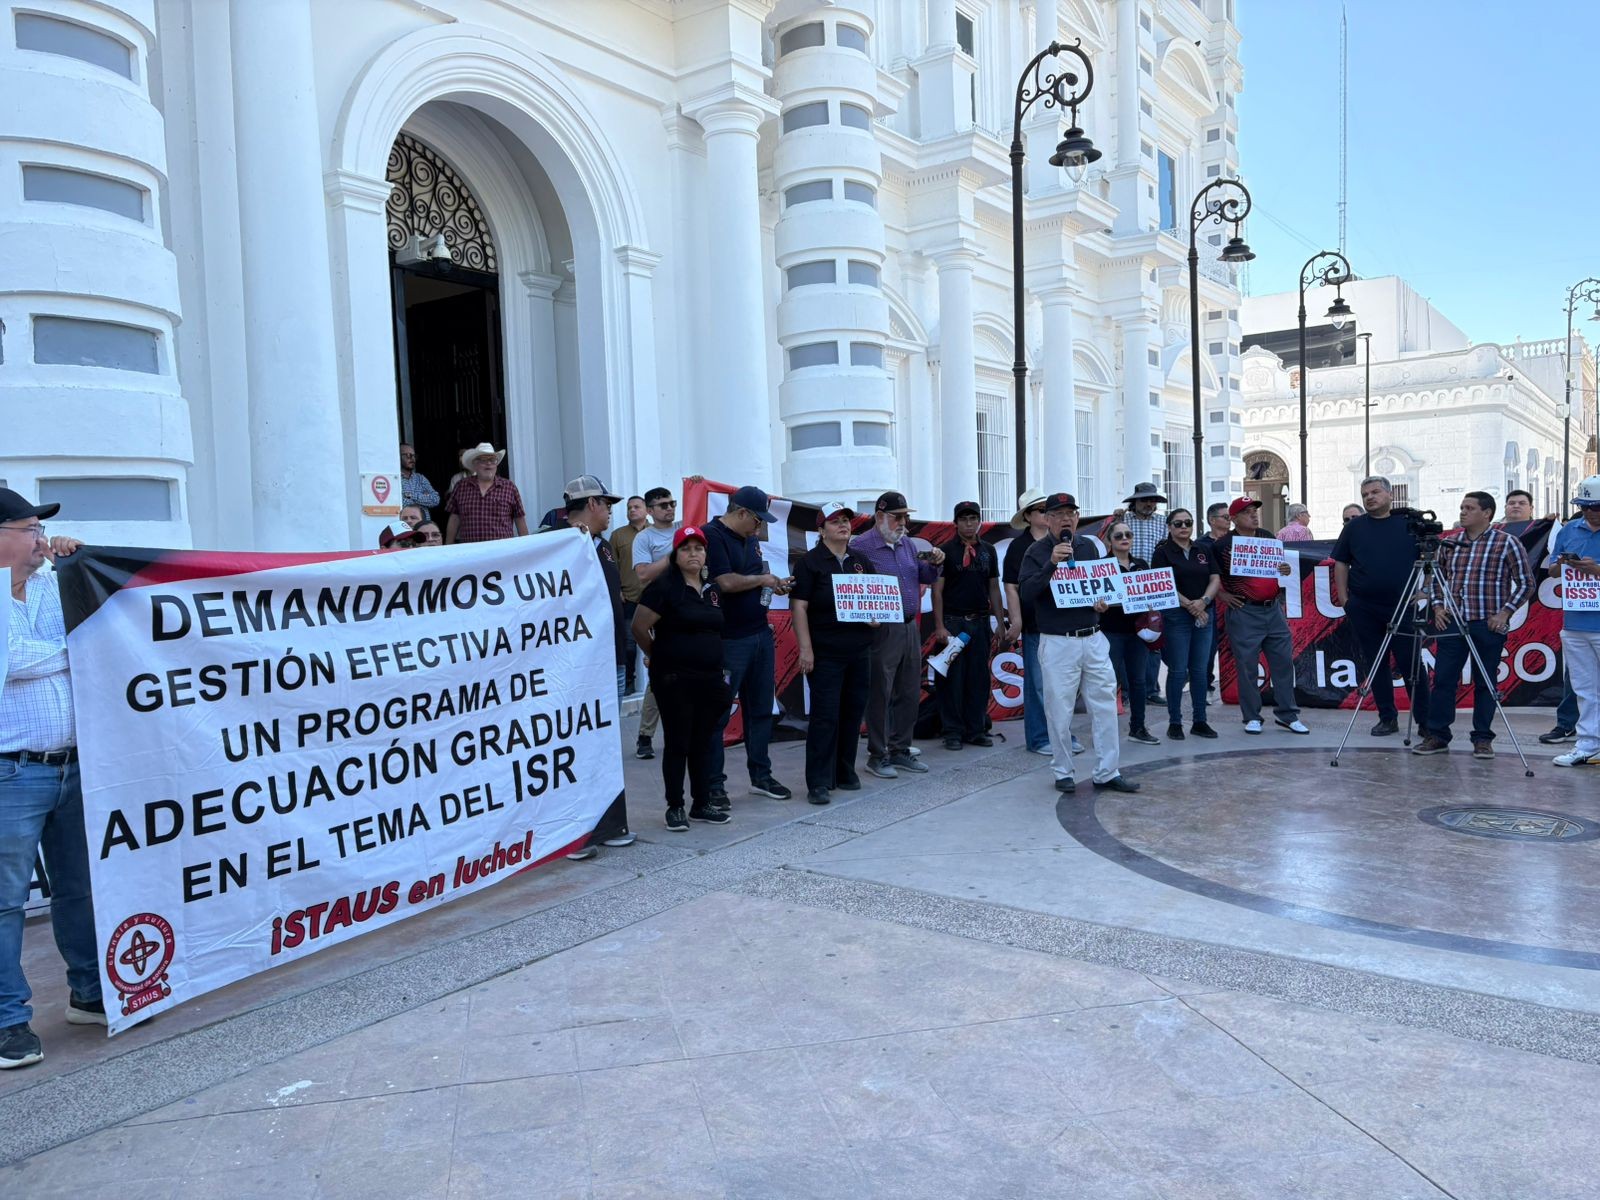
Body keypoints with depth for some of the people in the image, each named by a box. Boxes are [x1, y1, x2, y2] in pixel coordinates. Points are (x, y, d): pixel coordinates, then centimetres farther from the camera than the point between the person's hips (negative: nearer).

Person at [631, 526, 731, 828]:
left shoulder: (712, 590, 12)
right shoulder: (664, 586, -9)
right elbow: (639, 628, -11)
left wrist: (716, 664, 14)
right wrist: (659, 656, 1)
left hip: (710, 679, 6)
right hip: (675, 680, -6)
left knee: (703, 743, 12)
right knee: (677, 744, 1)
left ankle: (702, 804, 23)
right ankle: (675, 807, 12)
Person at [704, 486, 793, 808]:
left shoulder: (750, 539, 15)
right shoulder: (711, 535, -13)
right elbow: (727, 582, -23)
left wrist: (776, 585, 6)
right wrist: (762, 579, -9)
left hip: (760, 633, 9)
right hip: (728, 640, -9)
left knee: (760, 709, 14)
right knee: (718, 714, 0)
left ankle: (761, 776, 25)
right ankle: (714, 785, 7)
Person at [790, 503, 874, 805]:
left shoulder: (861, 561, 14)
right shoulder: (811, 561, -3)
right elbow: (798, 606, -10)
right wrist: (805, 648, -17)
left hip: (859, 651, 6)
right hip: (825, 653, -6)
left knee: (853, 712, 10)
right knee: (825, 715, -6)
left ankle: (845, 773, 23)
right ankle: (819, 783, -2)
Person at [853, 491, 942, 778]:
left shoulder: (907, 544, 14)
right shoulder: (862, 546, -8)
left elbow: (925, 577, 20)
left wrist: (935, 564, 1)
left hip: (911, 628, 8)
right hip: (882, 631, -7)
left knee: (909, 694, 13)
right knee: (880, 696, 0)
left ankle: (900, 750, 24)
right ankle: (877, 755, 10)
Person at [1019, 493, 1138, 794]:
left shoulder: (1089, 547, 11)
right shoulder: (1037, 551, -3)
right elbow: (1027, 592, -15)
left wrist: (1103, 600, 1)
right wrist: (1052, 563, -24)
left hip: (1093, 639, 5)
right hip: (1057, 642, -4)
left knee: (1105, 705, 4)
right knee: (1060, 710, 2)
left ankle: (1107, 772, 13)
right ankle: (1063, 773, 16)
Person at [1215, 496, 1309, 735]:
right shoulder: (1224, 545, -7)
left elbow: (1279, 566, 22)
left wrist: (1286, 570, 1)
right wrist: (1223, 595, -11)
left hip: (1273, 608, 5)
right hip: (1244, 612, -5)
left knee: (1283, 661, 6)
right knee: (1247, 666, 0)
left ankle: (1287, 715, 15)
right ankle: (1252, 717, 12)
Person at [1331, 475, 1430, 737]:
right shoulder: (1354, 527, 8)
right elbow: (1341, 564, 10)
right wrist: (1343, 599, 3)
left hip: (1403, 606, -2)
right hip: (1363, 608, 2)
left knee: (1411, 664, -2)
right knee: (1375, 664, 6)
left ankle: (1425, 720, 5)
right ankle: (1387, 718, 16)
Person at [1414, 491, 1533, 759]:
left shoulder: (1507, 543, -2)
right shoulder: (1449, 543, 10)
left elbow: (1526, 582, 0)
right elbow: (1436, 576, 21)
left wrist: (1505, 611, -8)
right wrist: (1438, 606, 7)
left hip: (1488, 625, -4)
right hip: (1453, 623, 4)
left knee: (1485, 683, 3)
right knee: (1443, 679, 2)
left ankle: (1483, 739, 12)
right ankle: (1437, 736, 8)